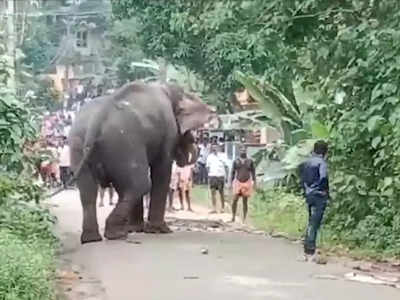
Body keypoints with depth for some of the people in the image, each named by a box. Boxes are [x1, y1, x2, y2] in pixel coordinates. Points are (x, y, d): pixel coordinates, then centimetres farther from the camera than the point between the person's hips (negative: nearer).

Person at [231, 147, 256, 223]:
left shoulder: (250, 161, 3)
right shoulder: (236, 161, 4)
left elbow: (253, 171, 5)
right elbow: (233, 172, 7)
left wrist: (254, 181, -3)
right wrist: (231, 182, 2)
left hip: (247, 183, 0)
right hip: (237, 182, 0)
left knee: (245, 202, 2)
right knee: (235, 200, -11)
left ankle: (244, 219, 9)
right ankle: (233, 216, 3)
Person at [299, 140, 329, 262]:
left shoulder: (306, 163, 10)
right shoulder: (321, 162, -12)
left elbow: (302, 179, 12)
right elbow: (323, 178, -24)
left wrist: (306, 190, 15)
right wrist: (326, 191, -9)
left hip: (309, 196, 7)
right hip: (319, 196, -7)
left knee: (311, 223, 17)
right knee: (314, 225, -4)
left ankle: (306, 252, 20)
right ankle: (310, 252, -3)